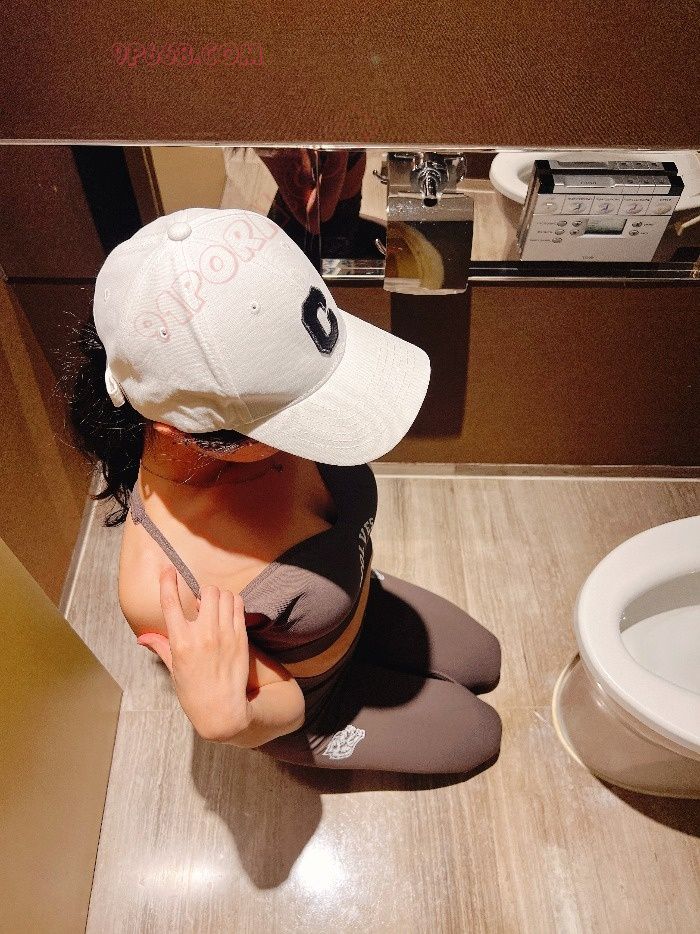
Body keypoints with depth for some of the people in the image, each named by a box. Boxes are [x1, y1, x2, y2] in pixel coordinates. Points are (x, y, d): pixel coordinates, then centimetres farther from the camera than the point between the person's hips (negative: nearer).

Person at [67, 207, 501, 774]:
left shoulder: (257, 394, -31)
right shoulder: (161, 587, -47)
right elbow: (277, 708, -27)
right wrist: (224, 720, -46)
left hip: (361, 600, 5)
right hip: (306, 702, -5)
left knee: (484, 664, 27)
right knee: (479, 736, 19)